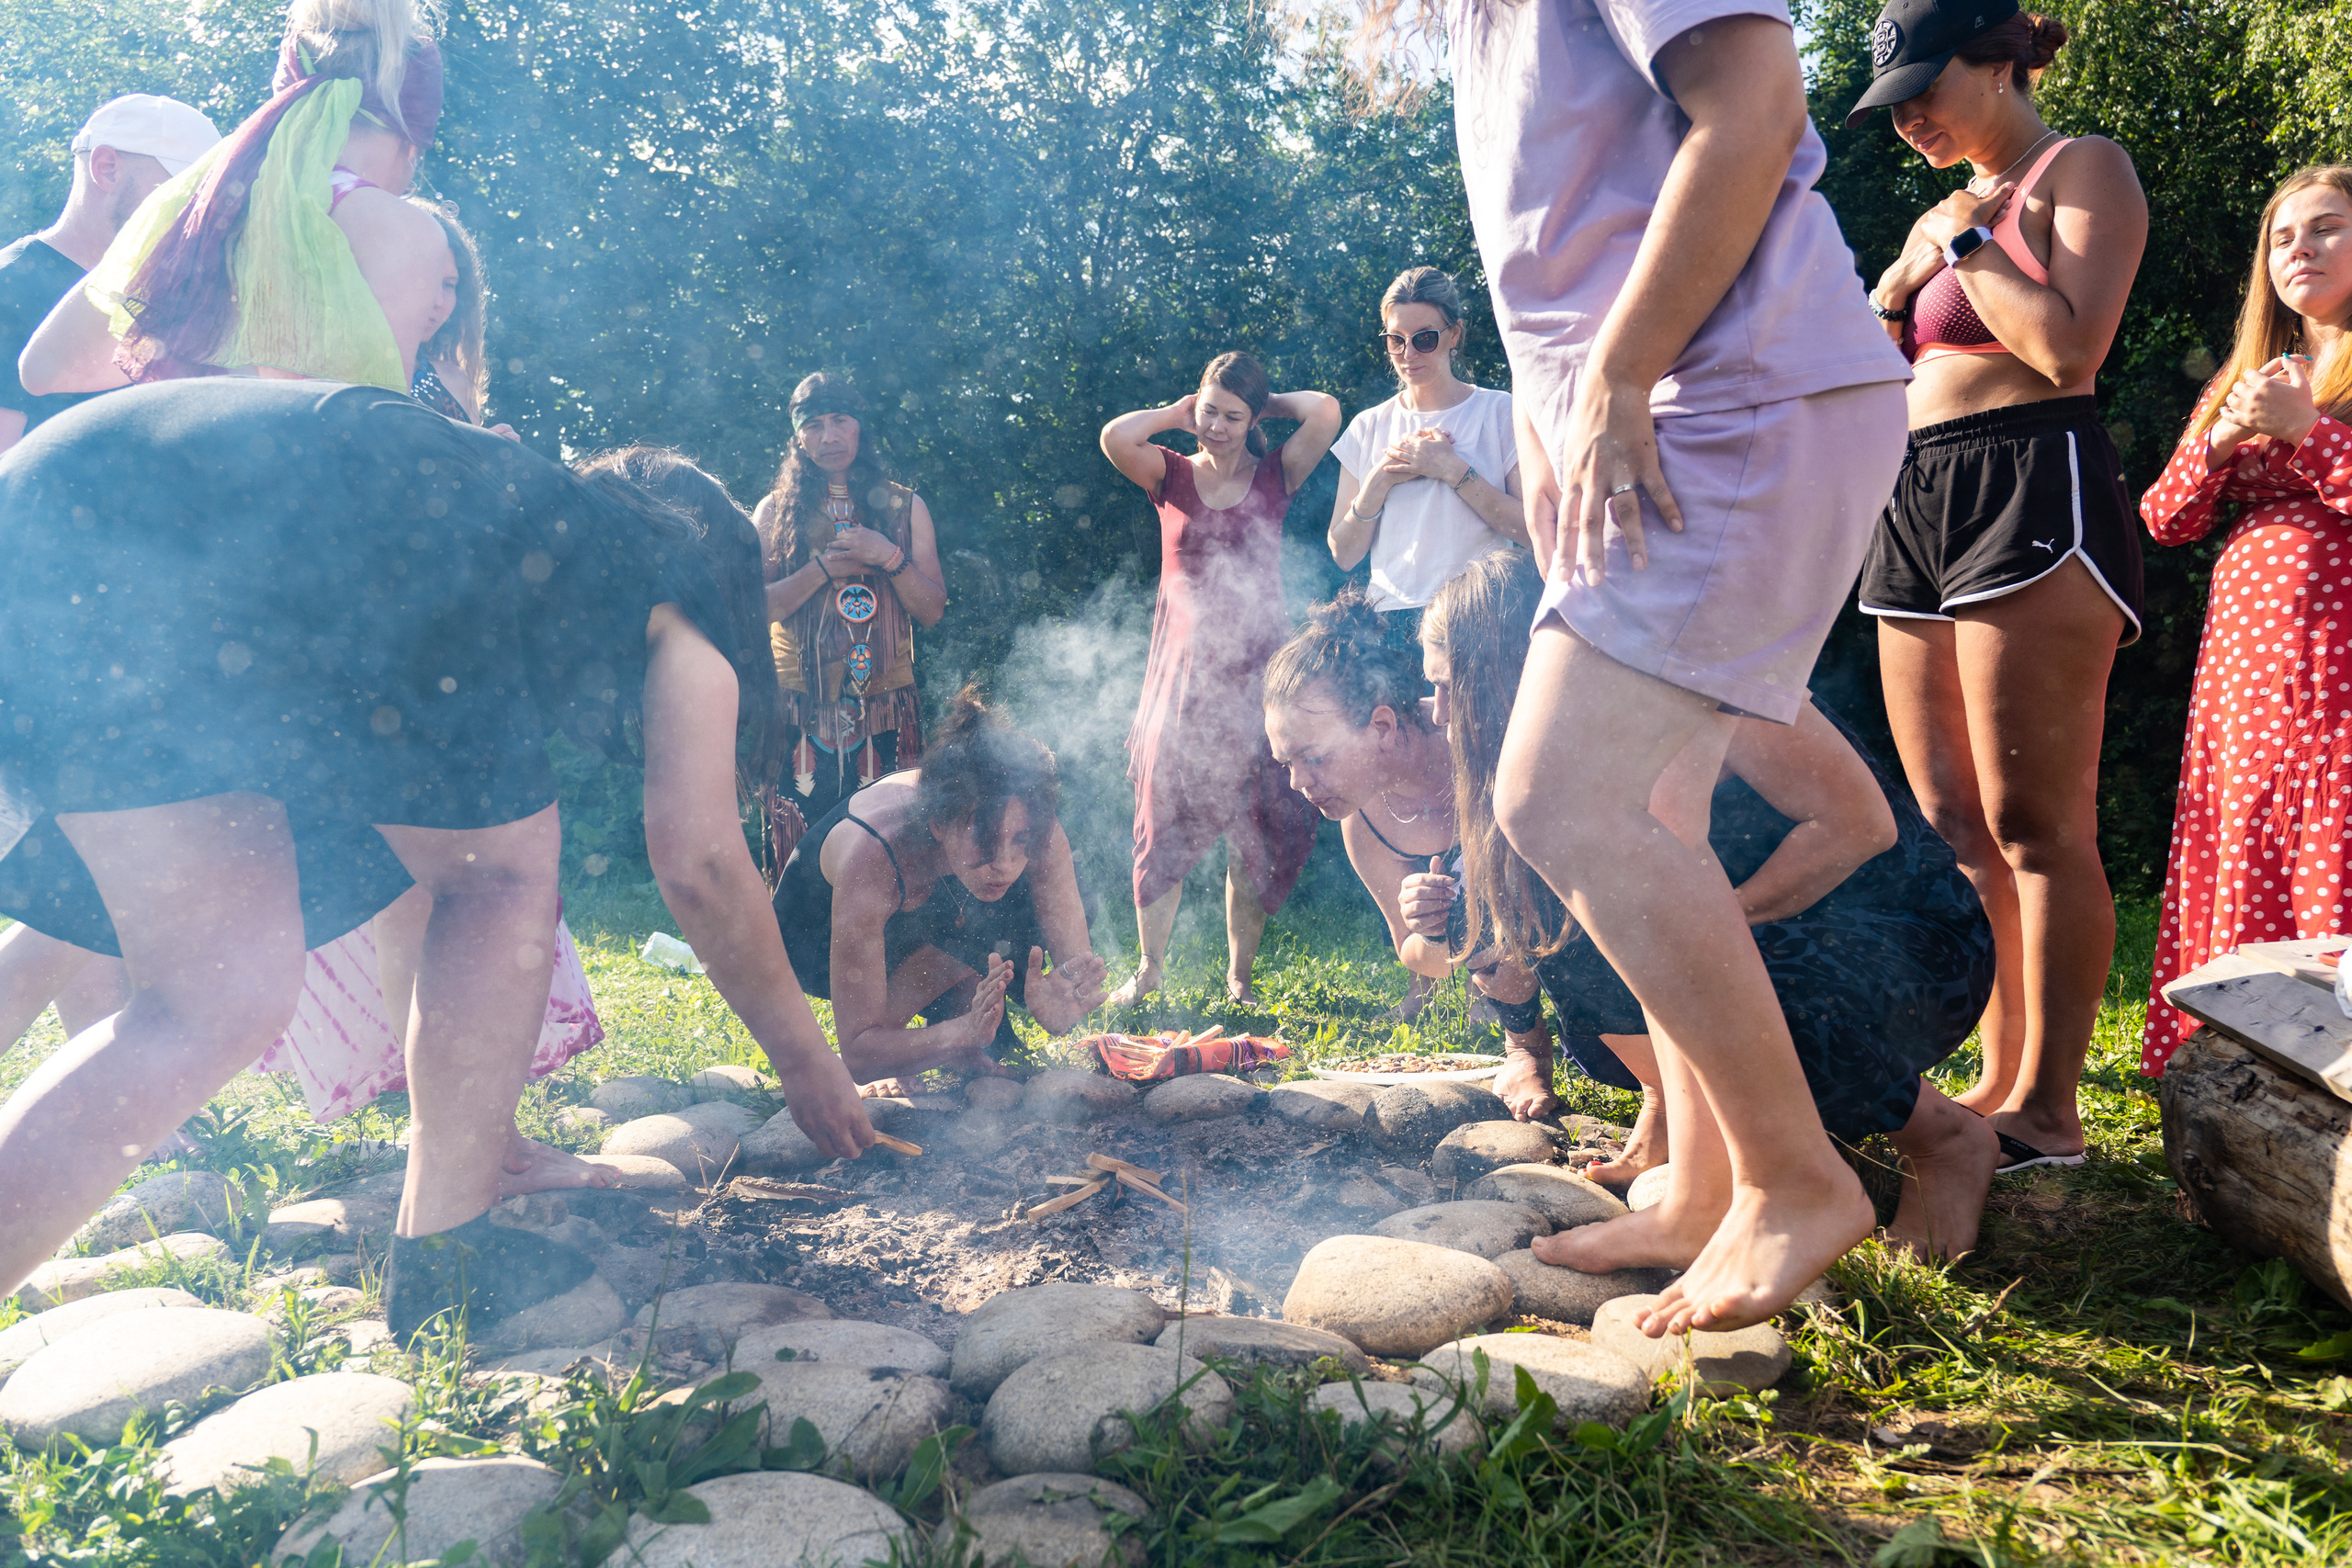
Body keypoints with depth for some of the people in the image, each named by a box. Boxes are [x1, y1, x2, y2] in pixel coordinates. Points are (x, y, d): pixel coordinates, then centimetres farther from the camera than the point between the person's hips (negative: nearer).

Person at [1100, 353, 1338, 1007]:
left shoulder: (1274, 478, 5)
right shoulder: (1174, 475, 6)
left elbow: (1326, 411, -9)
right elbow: (1115, 438, -13)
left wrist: (1266, 402, 6)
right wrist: (1176, 413, 1)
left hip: (1253, 673, 0)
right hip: (1182, 672, 0)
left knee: (1256, 833, 2)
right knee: (1164, 825, 4)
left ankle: (1239, 974, 15)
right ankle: (1150, 968, 18)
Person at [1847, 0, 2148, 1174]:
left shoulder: (2082, 169, 3)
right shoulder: (1946, 214, 25)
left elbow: (2070, 348, -13)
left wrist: (1963, 247, -2)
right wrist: (1903, 277, 8)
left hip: (2031, 488, -8)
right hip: (1914, 504, 8)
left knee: (2033, 822, -10)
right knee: (1957, 832, 4)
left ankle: (2047, 1107, -4)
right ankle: (2000, 1082, 11)